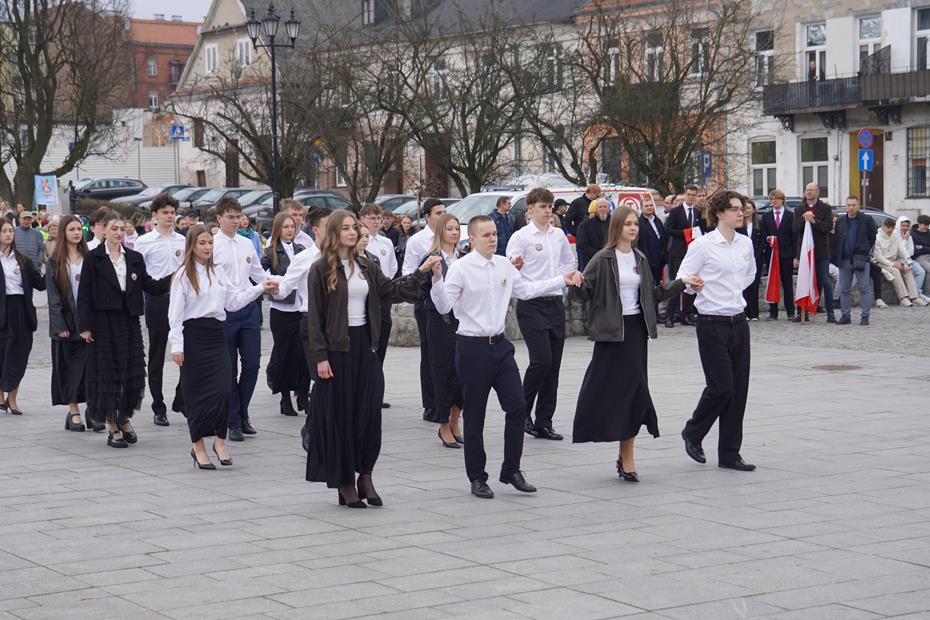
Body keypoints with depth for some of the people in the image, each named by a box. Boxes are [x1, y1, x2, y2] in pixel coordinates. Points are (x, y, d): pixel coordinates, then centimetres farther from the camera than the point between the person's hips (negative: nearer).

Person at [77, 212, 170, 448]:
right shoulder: (93, 258, -2)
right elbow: (84, 294, -3)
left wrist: (173, 278, -9)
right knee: (107, 372, 0)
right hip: (103, 321, -4)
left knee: (133, 371, 3)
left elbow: (150, 286, 7)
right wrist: (85, 326, -9)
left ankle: (124, 418, 21)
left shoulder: (134, 258, 9)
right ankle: (112, 426, 8)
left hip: (129, 321, 4)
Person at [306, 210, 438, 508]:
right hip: (336, 349, -5)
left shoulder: (365, 267, 11)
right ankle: (346, 483, 10)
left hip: (364, 345, 5)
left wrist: (421, 271, -3)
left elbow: (394, 291, 9)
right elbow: (315, 316, -7)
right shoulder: (321, 269, -5)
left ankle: (365, 475, 14)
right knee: (340, 416, 1)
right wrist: (320, 357, -12)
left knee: (370, 413, 1)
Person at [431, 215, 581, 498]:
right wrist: (437, 279, -34)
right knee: (475, 414, 4)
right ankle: (477, 478, 16)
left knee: (517, 406, 2)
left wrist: (563, 280, 19)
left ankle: (511, 470, 16)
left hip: (500, 344, 6)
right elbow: (444, 307, -18)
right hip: (472, 346, -6)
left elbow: (526, 289, 19)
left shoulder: (504, 265, 7)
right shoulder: (460, 268, -12)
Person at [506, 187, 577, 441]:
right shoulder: (521, 237, -5)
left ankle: (544, 422, 11)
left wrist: (560, 279, 9)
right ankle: (523, 410, 5)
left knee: (553, 364, 5)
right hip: (531, 305, -6)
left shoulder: (558, 235, 12)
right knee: (541, 359, -16)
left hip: (555, 303, 6)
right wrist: (514, 266, -34)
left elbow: (569, 263, 27)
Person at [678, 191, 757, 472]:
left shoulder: (745, 243, 9)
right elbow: (682, 279, -8)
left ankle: (729, 453, 12)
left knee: (739, 389, 5)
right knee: (721, 387, -8)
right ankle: (693, 433, 18)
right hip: (713, 324, -6)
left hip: (739, 321, 6)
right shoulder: (703, 245, -9)